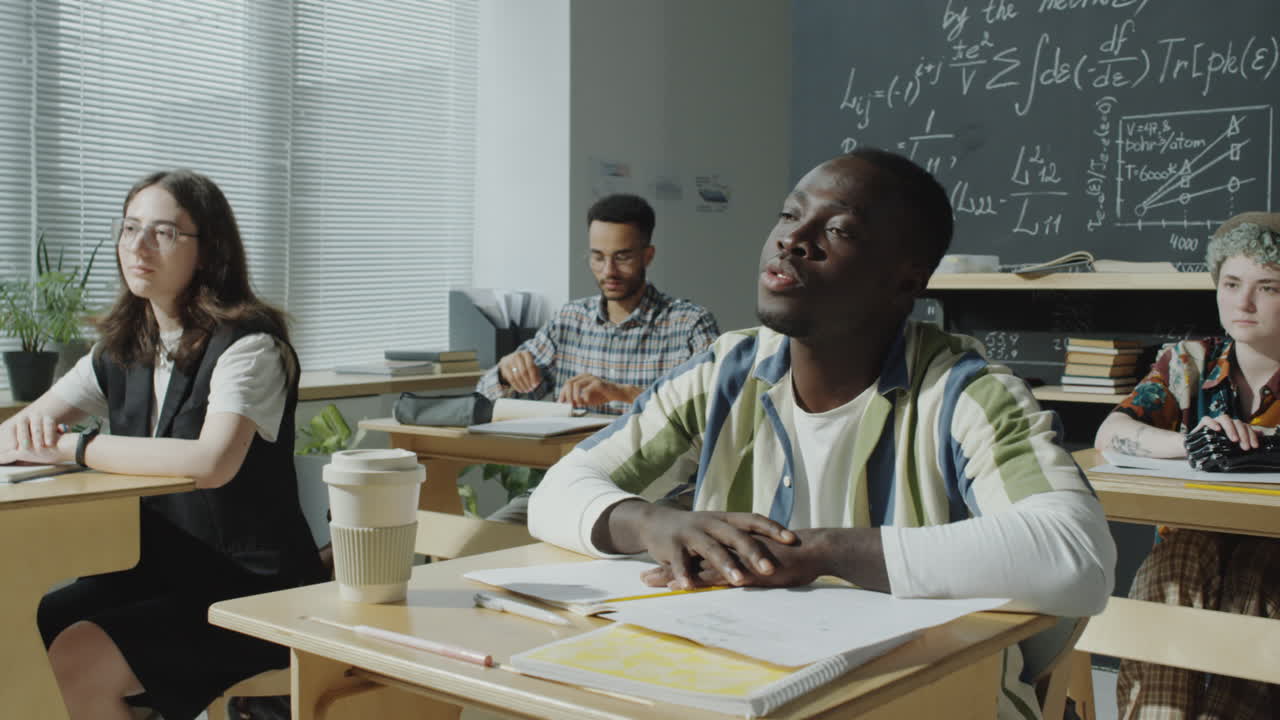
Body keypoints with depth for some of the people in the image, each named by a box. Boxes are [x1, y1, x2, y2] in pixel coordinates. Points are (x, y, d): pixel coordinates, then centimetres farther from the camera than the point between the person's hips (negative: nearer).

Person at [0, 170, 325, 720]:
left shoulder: (247, 345, -15)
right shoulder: (123, 350, 9)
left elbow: (213, 462, -33)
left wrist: (69, 447, -25)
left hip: (251, 591, -7)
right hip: (158, 574, 7)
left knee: (75, 663, -22)